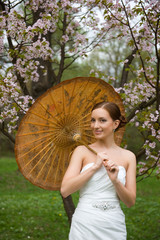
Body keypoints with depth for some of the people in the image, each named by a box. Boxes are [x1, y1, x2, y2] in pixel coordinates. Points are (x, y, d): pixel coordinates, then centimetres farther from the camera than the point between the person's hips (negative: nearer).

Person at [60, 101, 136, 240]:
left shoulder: (128, 156, 3)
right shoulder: (82, 151, 0)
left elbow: (130, 202, 2)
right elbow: (65, 190, -10)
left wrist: (115, 180, -14)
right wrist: (94, 167, -13)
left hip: (114, 228, 1)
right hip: (84, 227, -1)